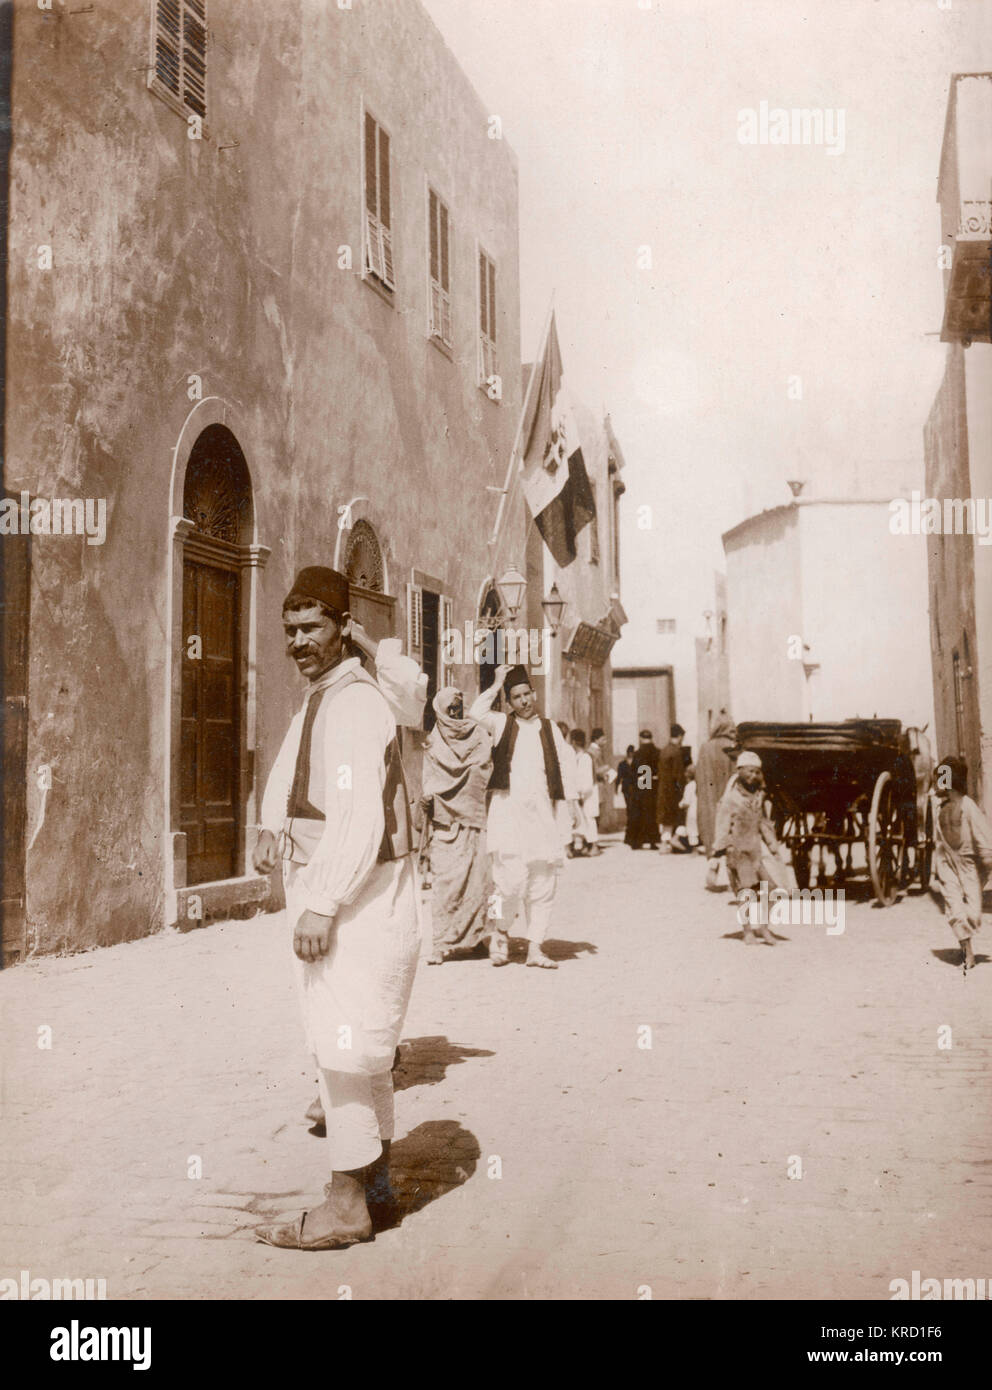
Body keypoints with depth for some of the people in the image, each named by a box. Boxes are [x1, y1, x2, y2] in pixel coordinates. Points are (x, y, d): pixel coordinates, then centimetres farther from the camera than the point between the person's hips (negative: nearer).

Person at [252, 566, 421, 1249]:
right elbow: (287, 773, 23)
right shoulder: (318, 701, 17)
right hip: (326, 888, 11)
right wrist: (274, 826, 4)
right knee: (361, 1046, 16)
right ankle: (377, 1187, 28)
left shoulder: (354, 703, -17)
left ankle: (345, 1205, 4)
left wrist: (323, 905, -28)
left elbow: (360, 815, -26)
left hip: (359, 894, -11)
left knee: (345, 1045, -5)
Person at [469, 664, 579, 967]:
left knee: (543, 884, 3)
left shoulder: (549, 728, 15)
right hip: (508, 811, -3)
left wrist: (570, 803, 9)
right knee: (511, 877, -14)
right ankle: (502, 932, 10)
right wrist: (497, 684, -4)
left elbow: (563, 768, 16)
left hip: (542, 814, 3)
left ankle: (534, 948, 11)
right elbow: (475, 713, -10)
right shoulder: (501, 724, 9)